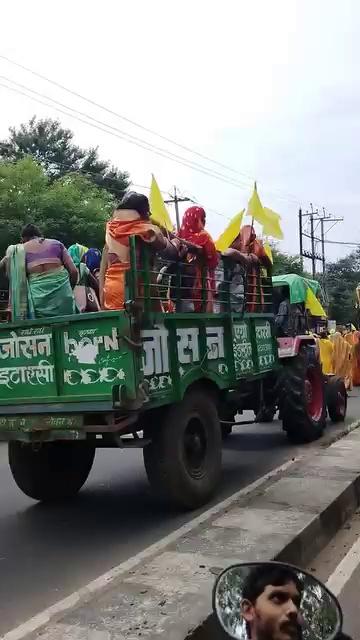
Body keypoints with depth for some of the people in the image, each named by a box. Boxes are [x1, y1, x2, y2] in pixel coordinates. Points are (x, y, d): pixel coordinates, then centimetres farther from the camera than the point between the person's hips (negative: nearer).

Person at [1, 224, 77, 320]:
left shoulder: (20, 250, 12)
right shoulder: (56, 243, 15)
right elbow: (73, 271, 9)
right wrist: (70, 288, 23)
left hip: (38, 292, -1)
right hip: (61, 287, 1)